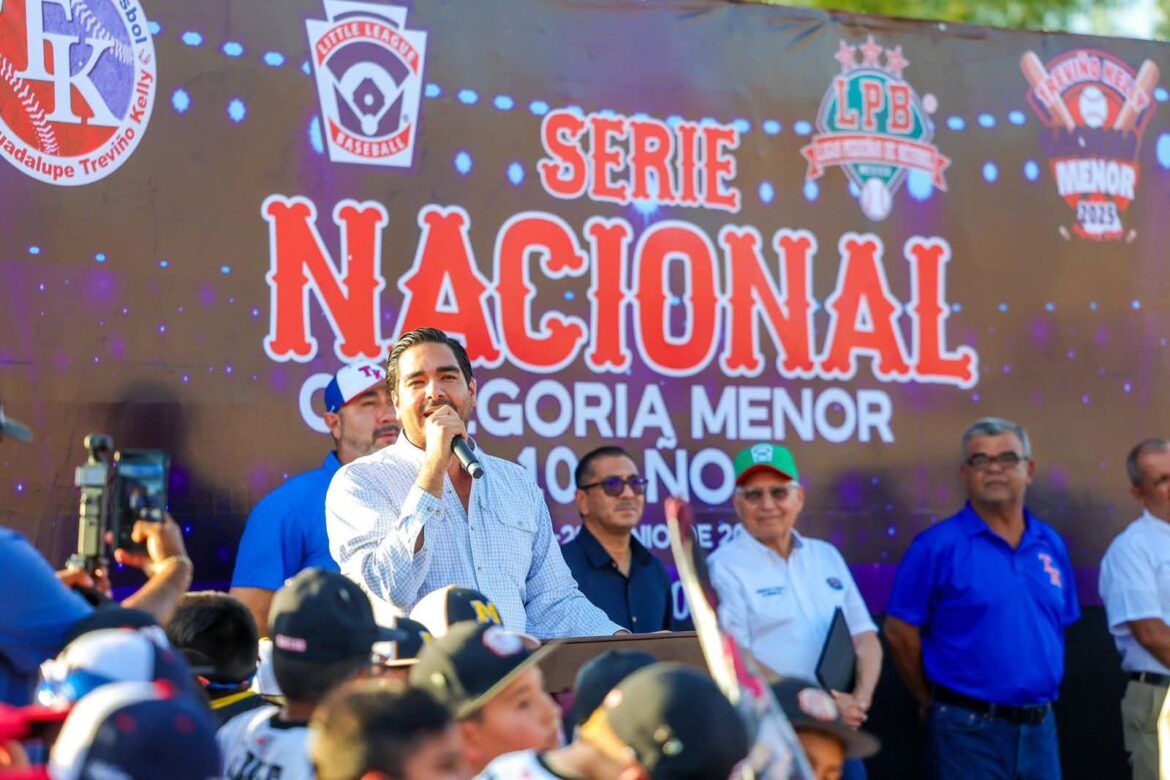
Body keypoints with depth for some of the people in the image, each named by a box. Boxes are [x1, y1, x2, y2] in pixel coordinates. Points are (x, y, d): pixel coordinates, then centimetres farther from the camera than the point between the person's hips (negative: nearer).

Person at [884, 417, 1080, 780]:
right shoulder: (938, 545, -8)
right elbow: (900, 632, -6)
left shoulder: (1051, 544, 9)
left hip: (1040, 728, 5)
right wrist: (933, 702, 3)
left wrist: (1043, 691, 14)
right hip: (969, 732, -5)